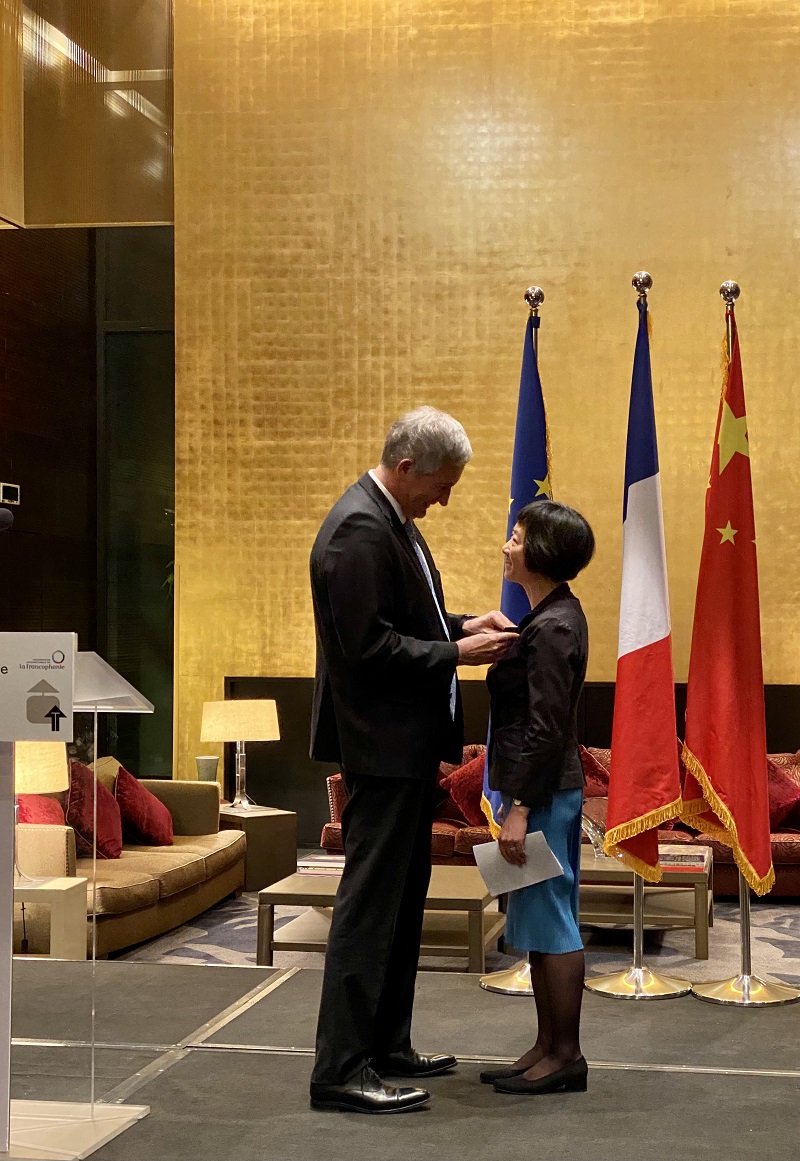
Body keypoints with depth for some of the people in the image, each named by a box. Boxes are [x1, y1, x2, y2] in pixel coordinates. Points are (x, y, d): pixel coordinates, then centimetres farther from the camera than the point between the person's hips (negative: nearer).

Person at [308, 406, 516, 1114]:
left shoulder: (393, 518, 13)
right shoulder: (359, 530, -19)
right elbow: (369, 647, -23)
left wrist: (462, 624, 8)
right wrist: (457, 652, -18)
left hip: (408, 743, 11)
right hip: (382, 743, -11)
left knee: (402, 898, 17)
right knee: (370, 905, -6)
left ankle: (386, 1045, 28)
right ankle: (341, 1070, 0)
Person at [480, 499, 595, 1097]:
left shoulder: (552, 628, -18)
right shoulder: (555, 616, 12)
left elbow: (546, 728, -21)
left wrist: (519, 808, -20)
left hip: (545, 793, -10)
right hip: (544, 790, 10)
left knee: (550, 921, -2)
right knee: (539, 923, 14)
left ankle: (566, 1055, 8)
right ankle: (548, 1047, 23)